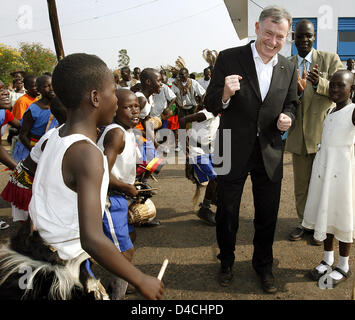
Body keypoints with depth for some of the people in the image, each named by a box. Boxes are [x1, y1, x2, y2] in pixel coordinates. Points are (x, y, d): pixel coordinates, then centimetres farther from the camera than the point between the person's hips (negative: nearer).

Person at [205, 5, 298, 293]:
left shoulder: (288, 68, 2)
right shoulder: (229, 59, -10)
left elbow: (290, 104, 12)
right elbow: (211, 105, -9)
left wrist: (287, 117, -11)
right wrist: (225, 94, -32)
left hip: (270, 154, 3)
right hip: (233, 152, -3)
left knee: (267, 216, 16)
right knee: (227, 214, 13)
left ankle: (264, 266, 40)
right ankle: (226, 262, 39)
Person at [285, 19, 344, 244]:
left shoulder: (330, 59, -2)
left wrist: (319, 83, -30)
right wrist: (298, 91, -24)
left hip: (324, 132, -2)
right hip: (299, 135, 3)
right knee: (301, 184, 13)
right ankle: (304, 223, 31)